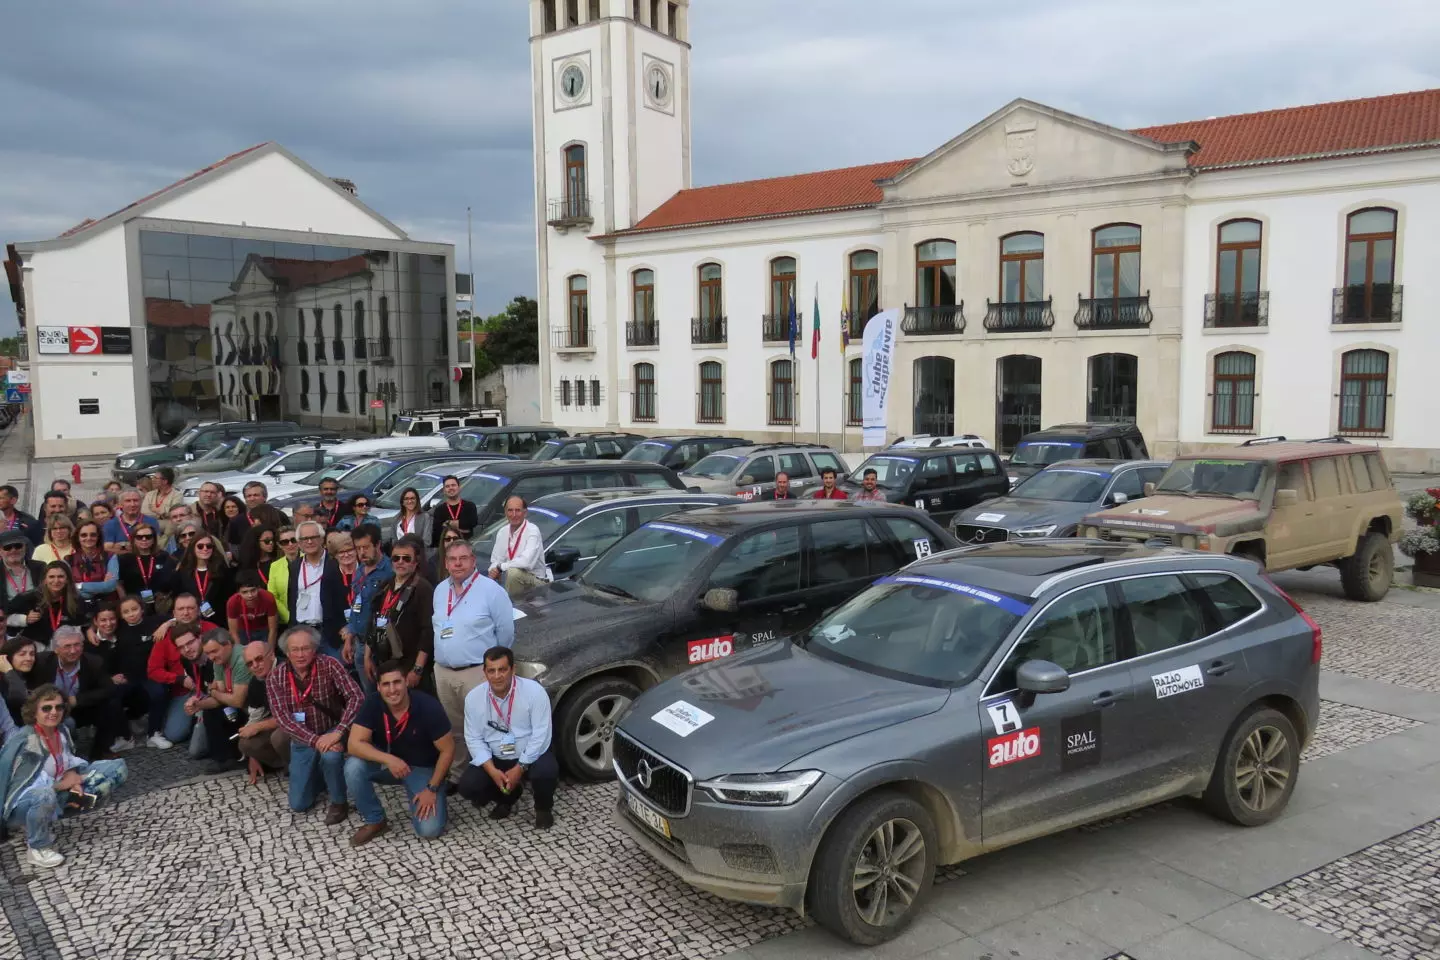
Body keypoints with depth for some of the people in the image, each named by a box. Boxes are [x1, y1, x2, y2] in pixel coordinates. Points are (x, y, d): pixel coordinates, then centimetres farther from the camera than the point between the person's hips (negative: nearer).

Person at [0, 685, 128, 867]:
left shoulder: (61, 731, -2)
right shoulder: (23, 741, -23)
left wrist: (74, 781, -15)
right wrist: (63, 784, -18)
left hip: (58, 791, 8)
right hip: (23, 803, -8)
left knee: (118, 767, 2)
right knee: (45, 796, -44)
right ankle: (38, 848, -12)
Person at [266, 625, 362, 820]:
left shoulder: (329, 665, -19)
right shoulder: (276, 677, -13)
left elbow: (355, 696, -26)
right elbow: (283, 718, -20)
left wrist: (338, 732, -38)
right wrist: (314, 740, -32)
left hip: (331, 732, -3)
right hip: (302, 740, 3)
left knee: (330, 756, -37)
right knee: (299, 804, 3)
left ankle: (339, 802, -9)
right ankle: (319, 773, 34)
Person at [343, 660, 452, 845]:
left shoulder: (428, 706, -26)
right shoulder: (372, 704, -19)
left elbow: (447, 750, -17)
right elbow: (355, 744, -24)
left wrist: (432, 789, -18)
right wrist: (389, 759, -37)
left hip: (423, 768, -3)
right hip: (387, 762, 3)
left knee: (429, 830, -20)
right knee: (353, 766, -28)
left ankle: (415, 797, 14)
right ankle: (374, 821, -6)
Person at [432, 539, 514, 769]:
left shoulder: (491, 590, -10)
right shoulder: (440, 590, 11)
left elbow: (506, 631, -6)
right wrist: (444, 654, 17)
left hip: (478, 673, -6)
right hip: (443, 672, 6)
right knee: (452, 726, 15)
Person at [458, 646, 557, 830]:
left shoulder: (534, 692, -19)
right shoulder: (474, 697, -10)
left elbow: (540, 736, -19)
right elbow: (474, 739, -7)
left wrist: (520, 768, -23)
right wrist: (492, 770, -19)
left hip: (530, 756, -3)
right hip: (495, 759, 3)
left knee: (546, 772, -34)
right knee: (467, 786, -19)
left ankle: (543, 808, 4)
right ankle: (508, 796, 15)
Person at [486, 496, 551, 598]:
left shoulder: (532, 531, -15)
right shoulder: (502, 532, 5)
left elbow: (527, 562, -28)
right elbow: (495, 561, 9)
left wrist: (500, 567, -19)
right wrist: (494, 570, -14)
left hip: (536, 581, -6)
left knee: (513, 572, -33)